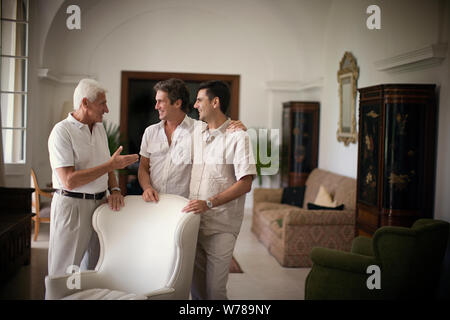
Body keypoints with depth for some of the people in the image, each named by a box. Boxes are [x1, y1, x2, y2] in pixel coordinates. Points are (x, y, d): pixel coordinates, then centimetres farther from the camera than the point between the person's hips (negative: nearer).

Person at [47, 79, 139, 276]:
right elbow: (69, 180, -22)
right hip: (71, 205, -7)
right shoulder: (62, 131, -13)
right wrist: (111, 165, -19)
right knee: (64, 273, -1)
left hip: (99, 203, 7)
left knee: (94, 267, 13)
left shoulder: (99, 128, 12)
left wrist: (114, 189, 0)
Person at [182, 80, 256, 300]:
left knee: (214, 289, -3)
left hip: (220, 226, -6)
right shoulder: (197, 135, 14)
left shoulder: (237, 137, -8)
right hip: (194, 222, 6)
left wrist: (208, 203, -24)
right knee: (195, 286, 11)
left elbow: (245, 184, -15)